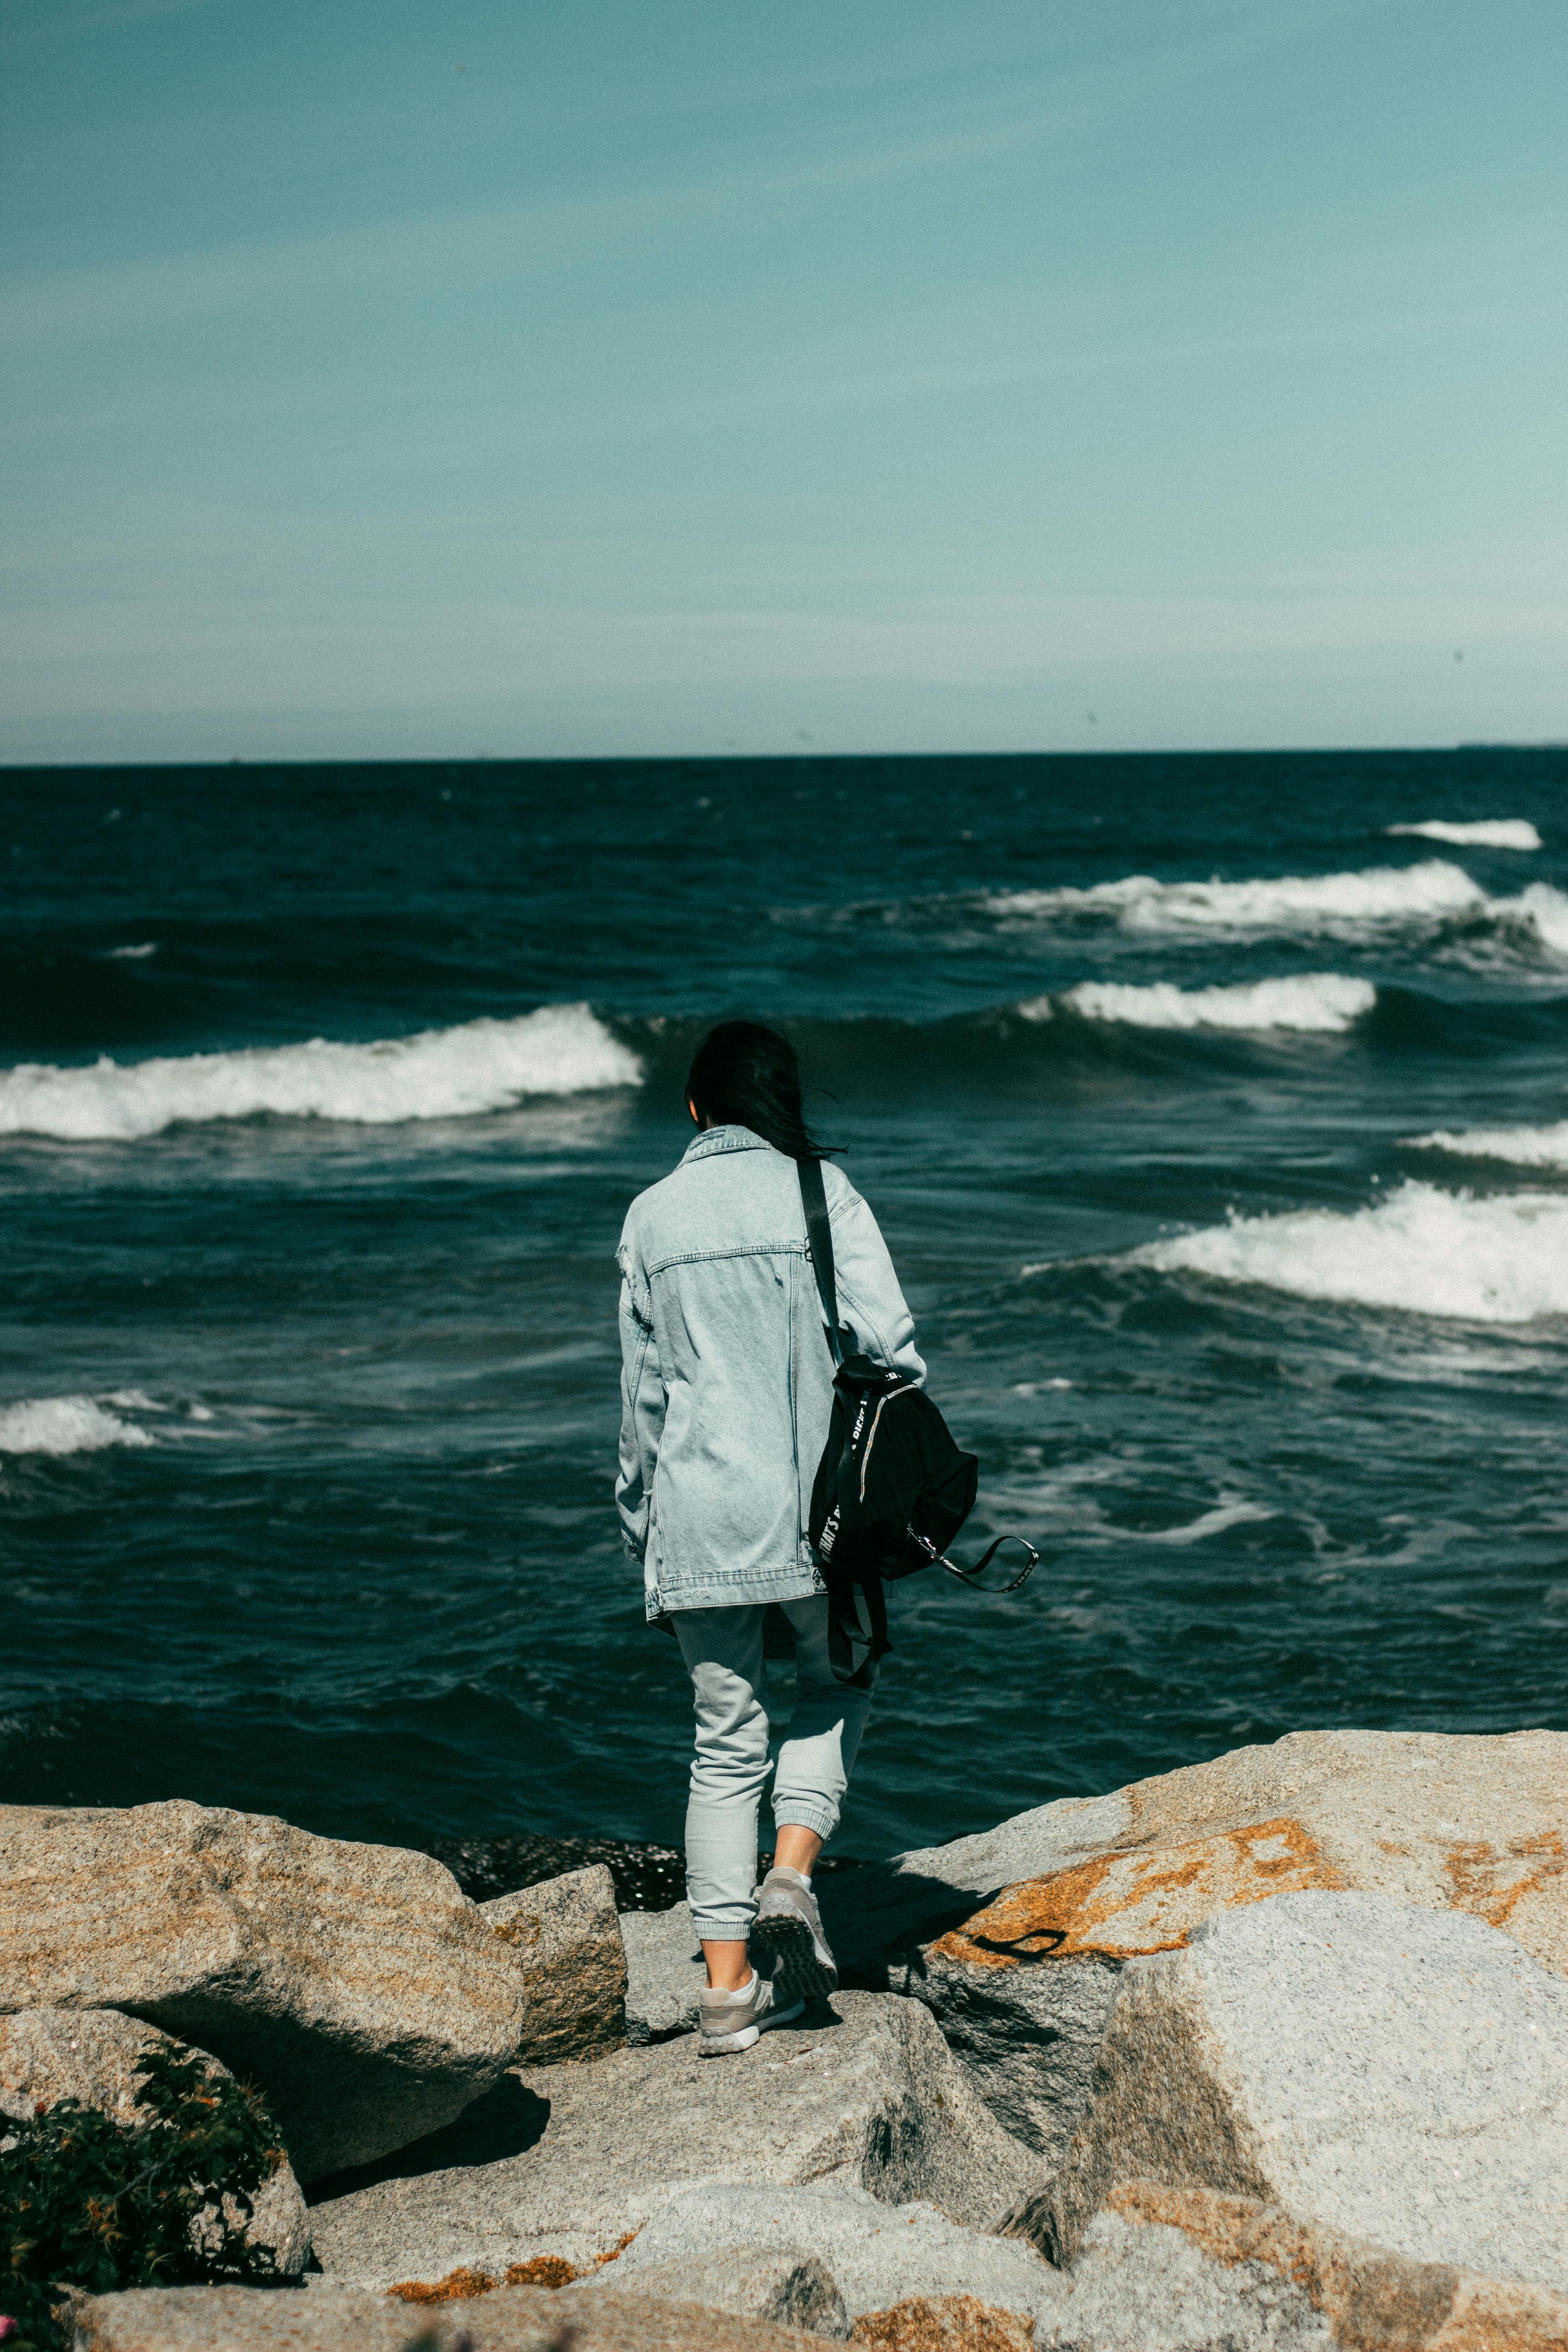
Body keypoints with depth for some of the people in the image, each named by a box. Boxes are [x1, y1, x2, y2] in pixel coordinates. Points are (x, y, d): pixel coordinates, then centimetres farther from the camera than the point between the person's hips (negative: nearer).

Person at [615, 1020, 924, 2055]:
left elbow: (642, 1384, 8)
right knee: (837, 1683, 22)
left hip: (696, 1514, 2)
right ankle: (792, 1875, 0)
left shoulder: (654, 1214, 5)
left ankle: (729, 1986, 8)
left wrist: (642, 1524, 17)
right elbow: (886, 1338, -12)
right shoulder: (821, 1191, -4)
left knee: (727, 1739, 9)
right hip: (814, 1501, -2)